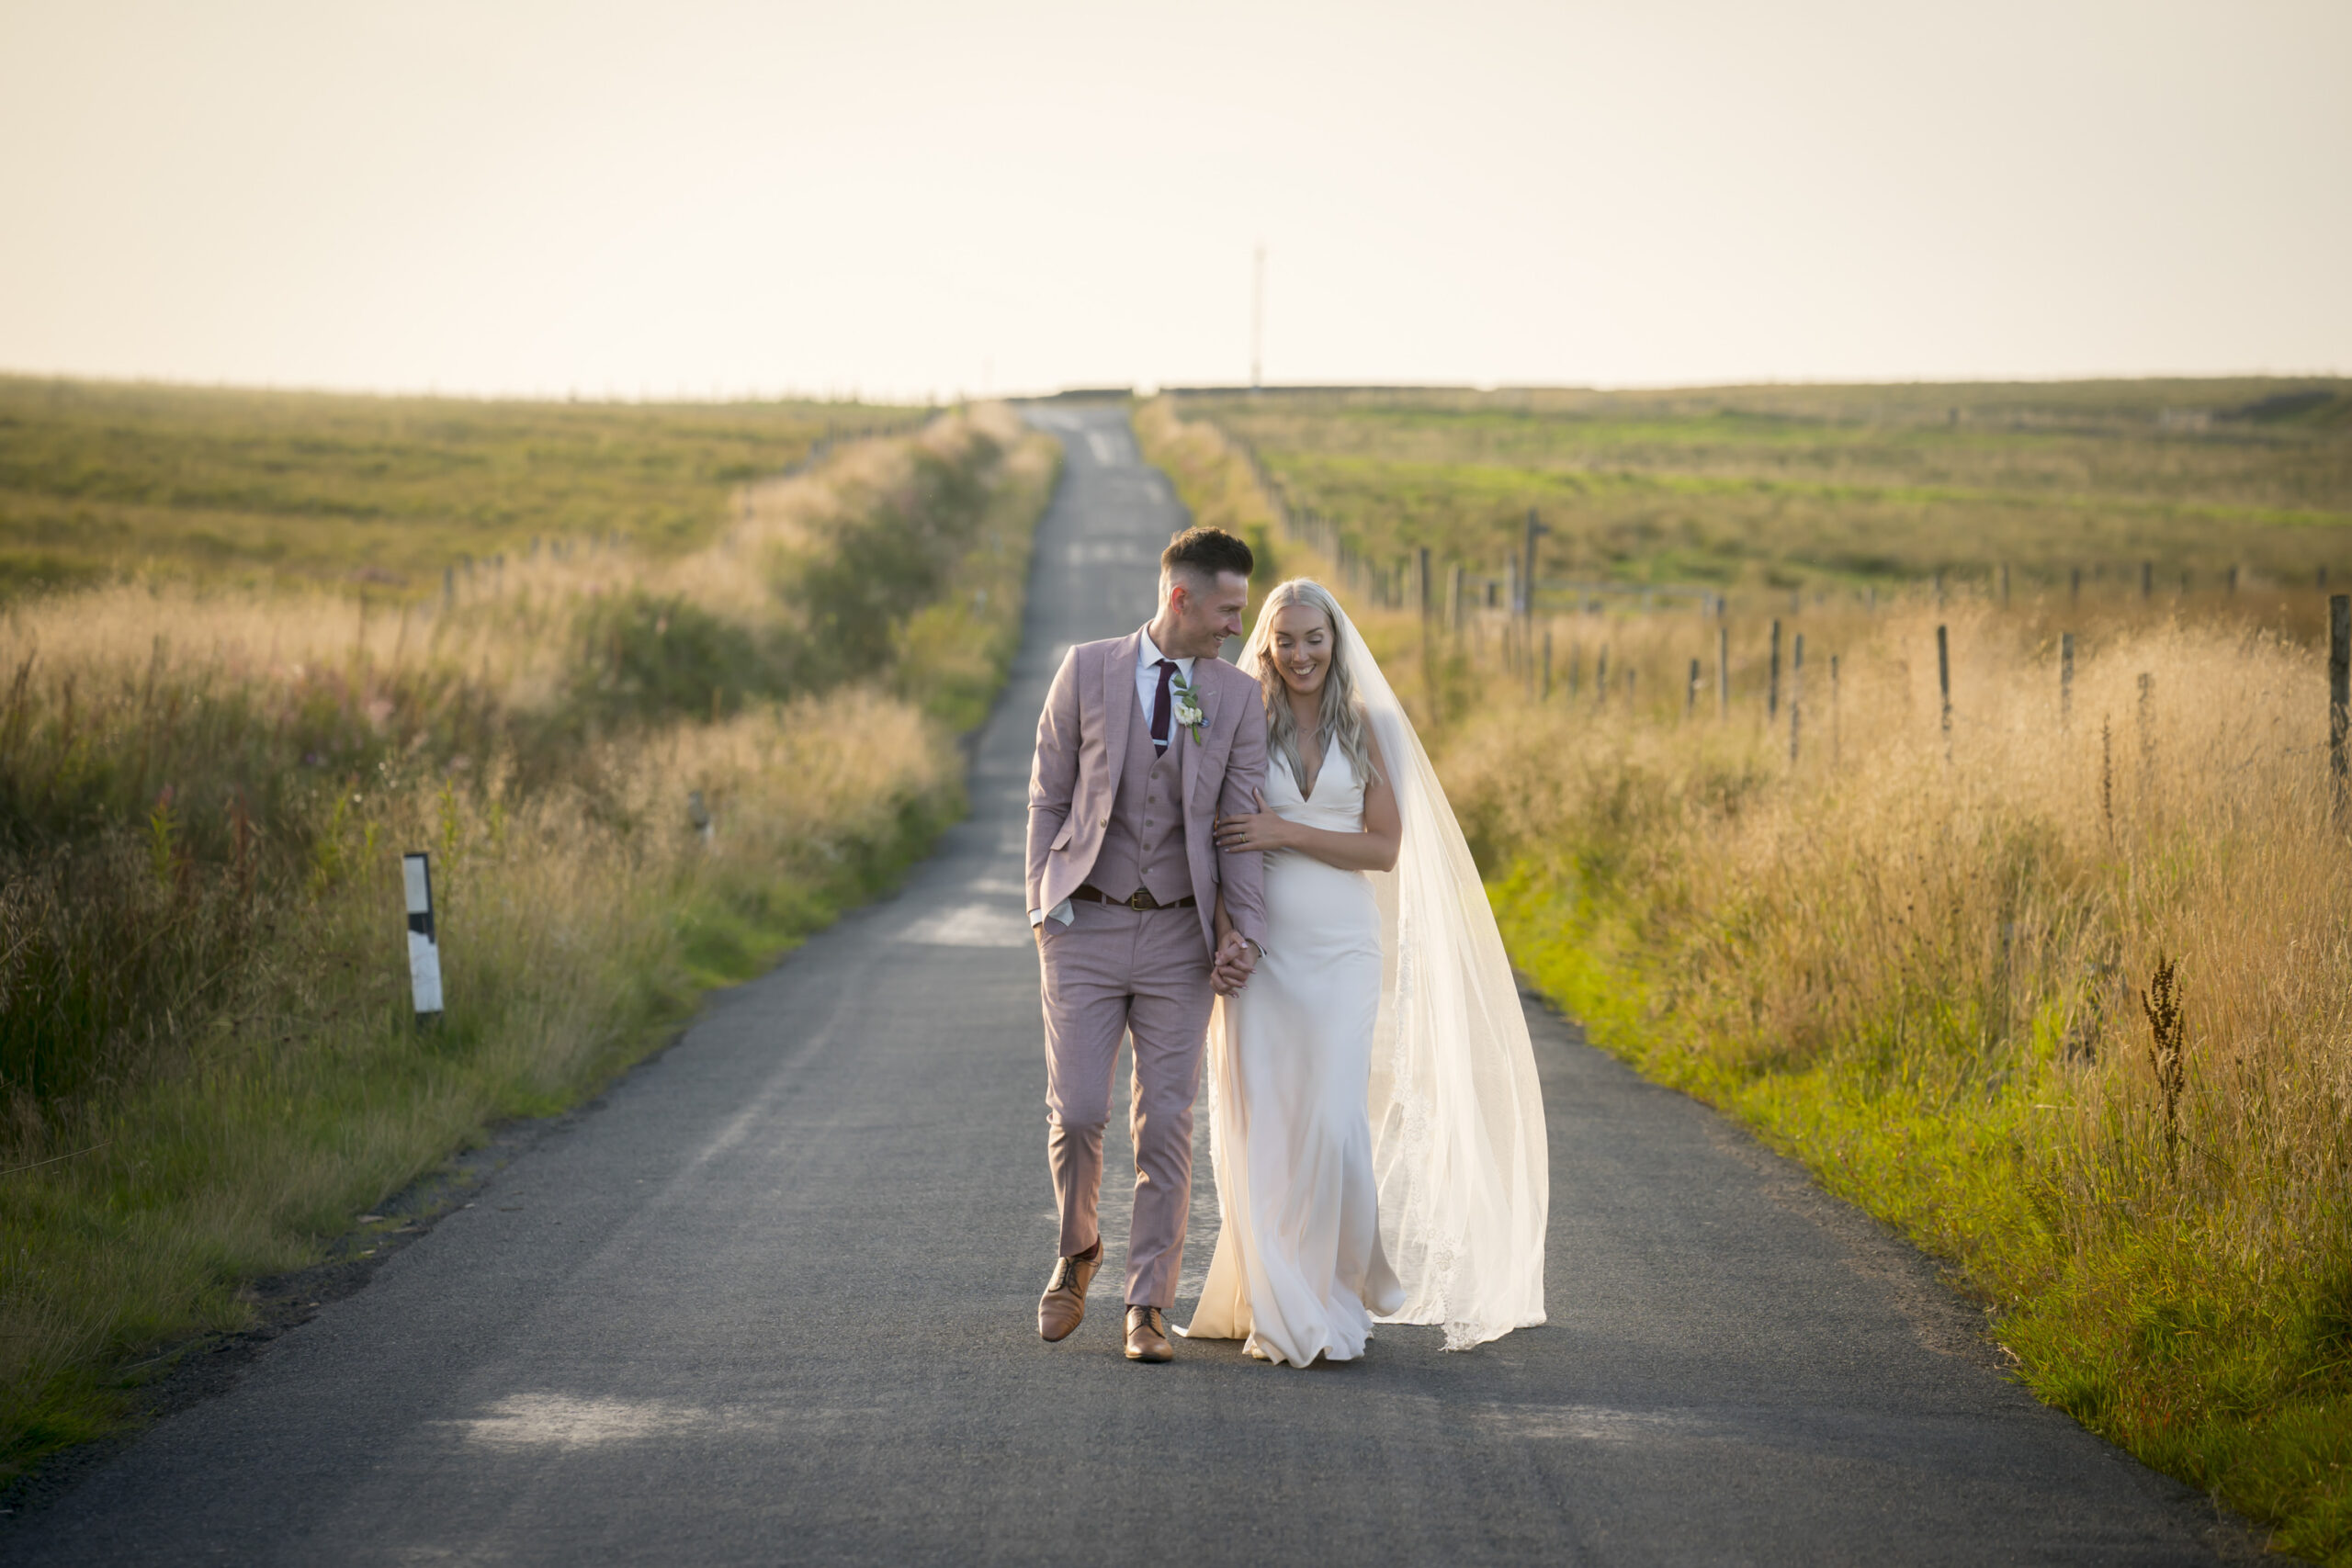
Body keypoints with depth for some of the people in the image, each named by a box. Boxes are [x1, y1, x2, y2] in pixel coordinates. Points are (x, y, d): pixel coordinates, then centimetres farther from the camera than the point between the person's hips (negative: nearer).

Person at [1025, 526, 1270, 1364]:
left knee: (1166, 1124, -1)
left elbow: (1241, 822, -1)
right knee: (1077, 1112, -6)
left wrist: (1244, 932, -12)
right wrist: (1044, 906, -3)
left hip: (1179, 934, 1)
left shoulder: (1237, 698, 2)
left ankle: (1148, 1305, 6)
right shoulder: (1086, 672, -2)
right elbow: (1048, 796, 3)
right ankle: (1077, 1252, 22)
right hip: (1086, 926, -1)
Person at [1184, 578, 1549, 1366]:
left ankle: (1336, 1291, 13)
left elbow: (1385, 848, 0)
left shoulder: (1368, 729, 5)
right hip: (1262, 947, 0)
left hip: (1344, 949, 0)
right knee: (1262, 1129, -2)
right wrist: (1220, 937, -8)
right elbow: (1220, 843, 5)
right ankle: (1280, 1311, 8)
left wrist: (1288, 833, -11)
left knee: (1336, 1122, -10)